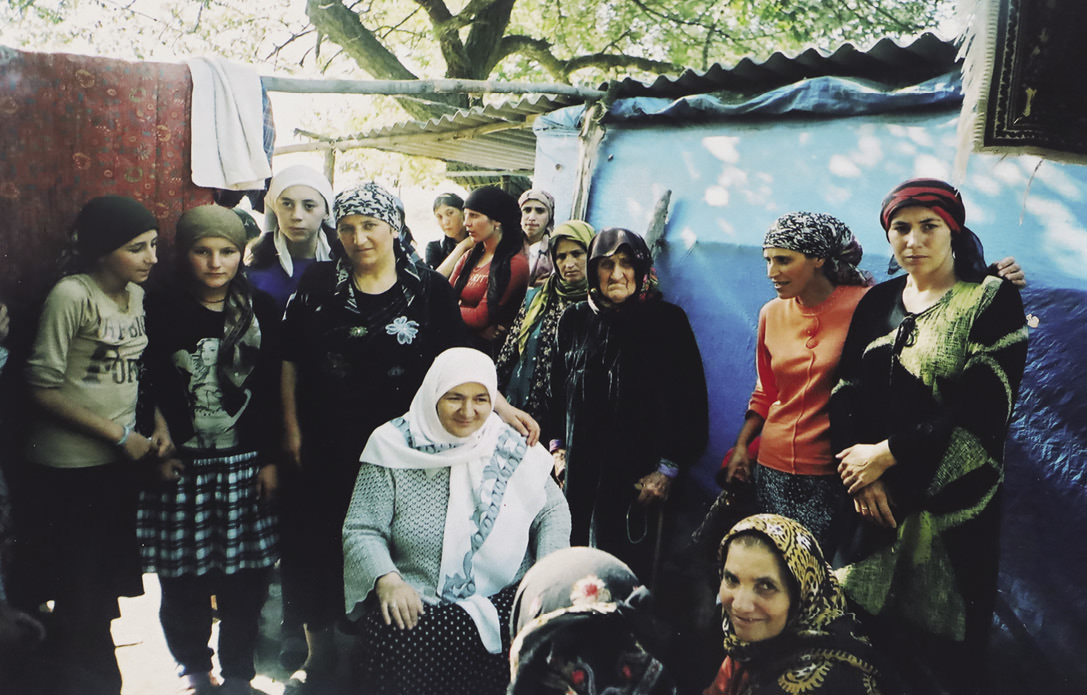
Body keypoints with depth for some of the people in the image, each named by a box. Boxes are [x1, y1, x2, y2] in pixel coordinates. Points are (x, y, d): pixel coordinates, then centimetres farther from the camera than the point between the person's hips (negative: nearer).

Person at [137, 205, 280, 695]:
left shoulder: (261, 309, 3)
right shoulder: (161, 311, 0)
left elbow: (273, 392, 4)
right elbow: (145, 392, 2)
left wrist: (270, 459, 1)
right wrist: (159, 452, -5)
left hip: (245, 465, 1)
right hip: (182, 467, 0)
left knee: (245, 579, 6)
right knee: (184, 580, 7)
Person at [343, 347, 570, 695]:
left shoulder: (512, 447, 3)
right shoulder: (394, 448, -3)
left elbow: (553, 510, 11)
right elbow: (361, 531, -2)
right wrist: (386, 578, -21)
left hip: (507, 596, 2)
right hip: (416, 602, -2)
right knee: (391, 646, -32)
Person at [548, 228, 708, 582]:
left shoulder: (667, 320, -4)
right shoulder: (574, 320, 8)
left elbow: (688, 400, -4)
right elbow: (557, 390, 19)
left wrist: (668, 468, -6)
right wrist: (558, 446, 16)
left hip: (636, 473, -3)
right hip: (579, 470, 3)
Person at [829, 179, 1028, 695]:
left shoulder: (993, 300, -6)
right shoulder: (878, 302, 7)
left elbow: (982, 408, -15)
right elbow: (848, 392, 3)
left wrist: (888, 453, -15)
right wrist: (863, 473, -11)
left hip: (951, 503, -4)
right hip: (876, 498, 4)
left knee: (942, 648, 8)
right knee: (873, 630, 12)